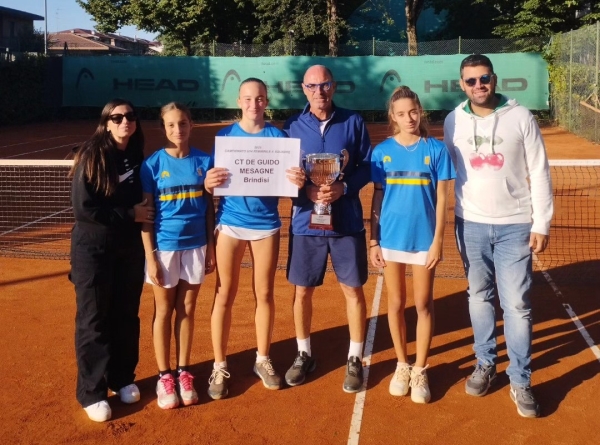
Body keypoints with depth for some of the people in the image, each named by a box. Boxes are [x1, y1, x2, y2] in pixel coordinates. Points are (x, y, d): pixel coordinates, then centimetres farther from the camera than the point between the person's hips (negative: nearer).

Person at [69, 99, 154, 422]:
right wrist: (129, 214, -15)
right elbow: (83, 209, -19)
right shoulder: (91, 157, -13)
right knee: (94, 320, 3)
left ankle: (123, 379, 29)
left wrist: (141, 213, -1)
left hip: (129, 247, 5)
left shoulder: (136, 157, 4)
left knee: (126, 316, 12)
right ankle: (92, 393, 14)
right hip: (93, 248, -5)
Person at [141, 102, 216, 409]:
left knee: (187, 310, 11)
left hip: (195, 245, 2)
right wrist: (150, 256, -10)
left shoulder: (204, 161, 0)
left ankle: (184, 372, 23)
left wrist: (211, 246, 3)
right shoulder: (152, 164, -6)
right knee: (164, 311, 9)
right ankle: (164, 376, 19)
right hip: (164, 246, -2)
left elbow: (209, 207, 6)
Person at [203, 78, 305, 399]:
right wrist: (208, 182, -25)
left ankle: (263, 360, 26)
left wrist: (298, 181, -21)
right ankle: (220, 366, 13)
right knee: (224, 295, 2)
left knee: (265, 294, 9)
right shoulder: (225, 136, 1)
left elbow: (289, 179, 2)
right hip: (230, 223, -1)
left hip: (265, 224, 1)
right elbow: (211, 184, -1)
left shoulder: (278, 137, 3)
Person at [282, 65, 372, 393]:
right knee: (302, 291, 10)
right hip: (306, 221, 1)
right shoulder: (292, 127, 2)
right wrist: (307, 191, -17)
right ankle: (304, 354, 29)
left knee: (353, 291, 6)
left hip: (347, 221, -1)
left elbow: (368, 166, 0)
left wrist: (343, 188, -17)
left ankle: (355, 360, 22)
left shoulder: (353, 122, -1)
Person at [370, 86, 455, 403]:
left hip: (424, 239, -1)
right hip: (391, 239, 1)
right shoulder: (382, 151, 0)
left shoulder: (436, 150, -3)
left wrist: (438, 241, -7)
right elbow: (377, 199, 4)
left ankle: (420, 370, 19)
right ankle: (402, 365, 26)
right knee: (396, 304, 11)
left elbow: (441, 199, -2)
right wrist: (373, 241, 0)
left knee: (423, 305, 6)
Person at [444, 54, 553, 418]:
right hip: (471, 224, 3)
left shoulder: (521, 117, -5)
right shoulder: (453, 121, 2)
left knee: (517, 305, -2)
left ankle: (521, 382, 10)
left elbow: (539, 172, -3)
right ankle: (486, 364, 29)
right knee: (479, 297, 12)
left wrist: (542, 223, -6)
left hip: (515, 225, -2)